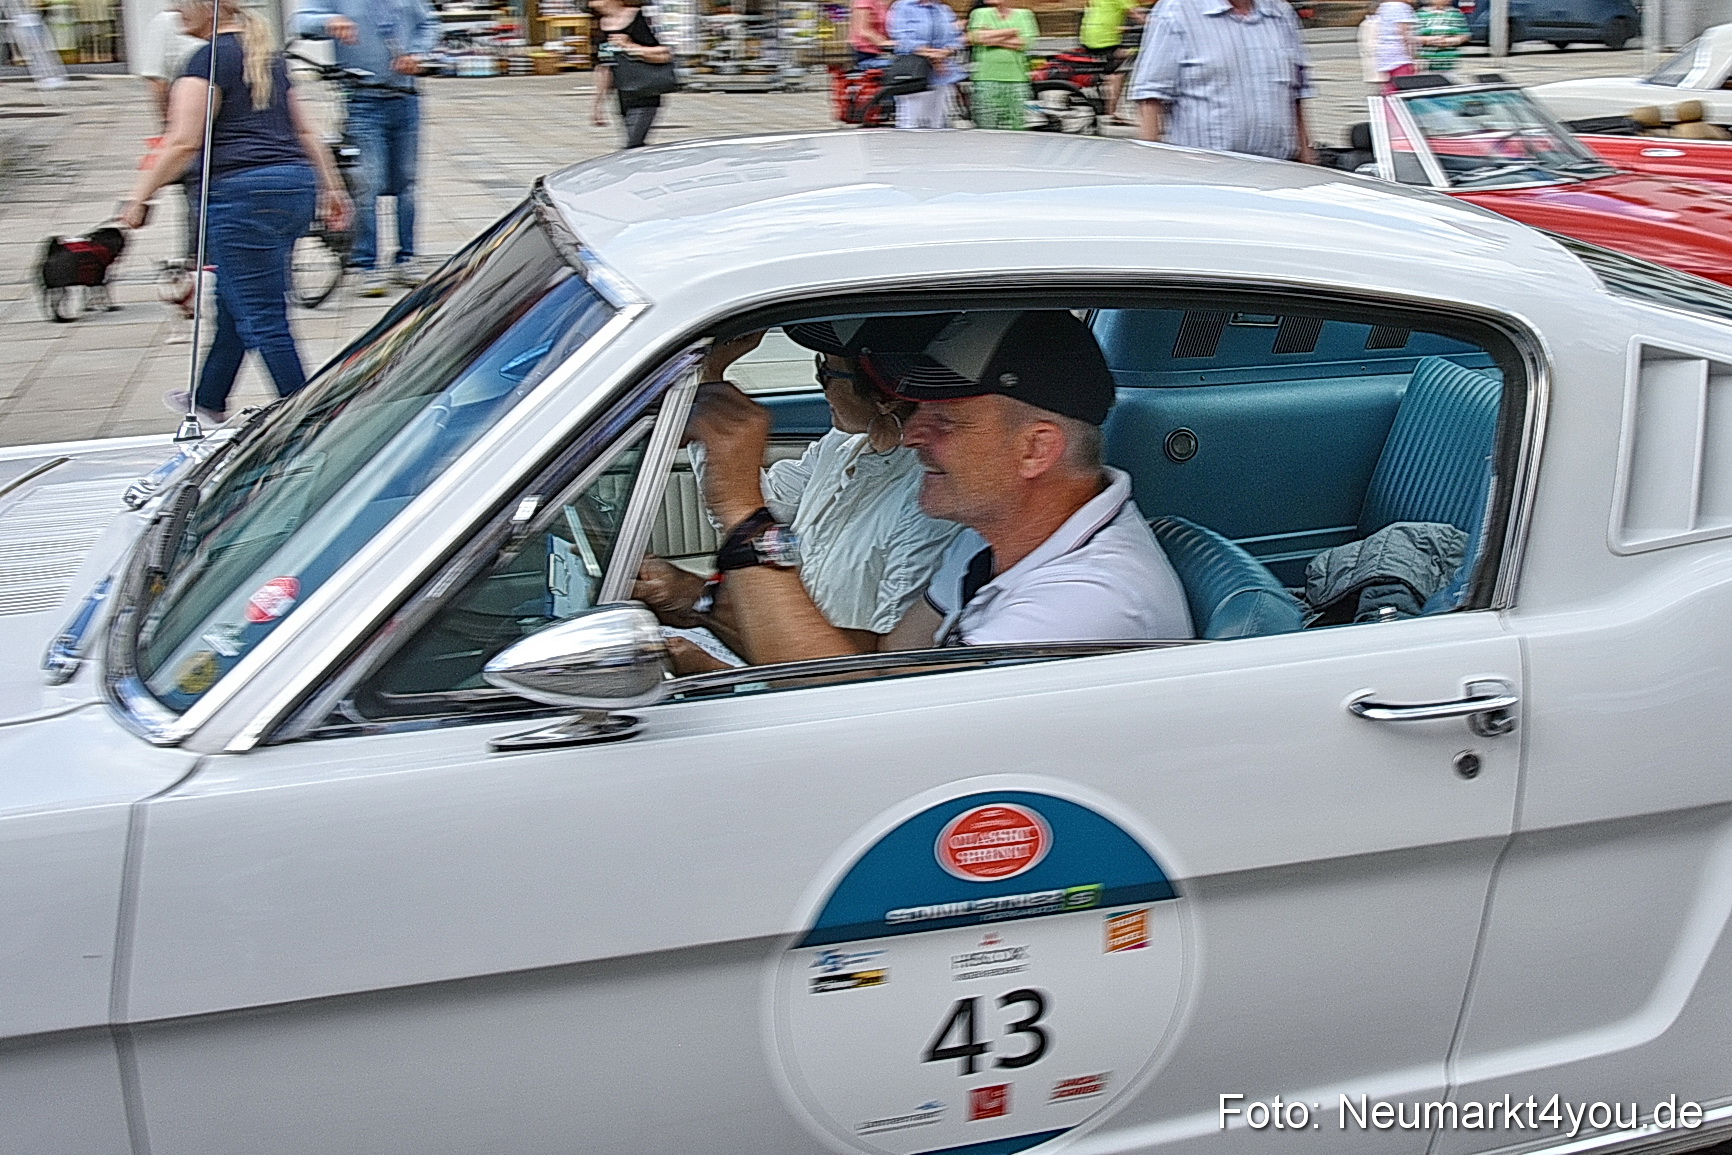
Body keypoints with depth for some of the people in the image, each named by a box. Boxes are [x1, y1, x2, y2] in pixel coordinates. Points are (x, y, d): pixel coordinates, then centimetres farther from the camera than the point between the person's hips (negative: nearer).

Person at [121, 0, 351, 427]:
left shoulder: (209, 58, -7)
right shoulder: (268, 55, 18)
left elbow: (183, 143, -12)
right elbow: (305, 130, 22)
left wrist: (139, 196, -5)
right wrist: (331, 188, 27)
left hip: (243, 193, -9)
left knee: (261, 319, -4)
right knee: (234, 304, 23)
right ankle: (209, 401, 38)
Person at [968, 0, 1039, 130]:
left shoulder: (1024, 14, 14)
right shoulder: (979, 13, 13)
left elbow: (1026, 43, -2)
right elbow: (977, 37, -6)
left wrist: (994, 40, -5)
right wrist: (1011, 31, -3)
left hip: (1017, 79, 1)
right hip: (986, 79, -1)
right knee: (986, 129, -4)